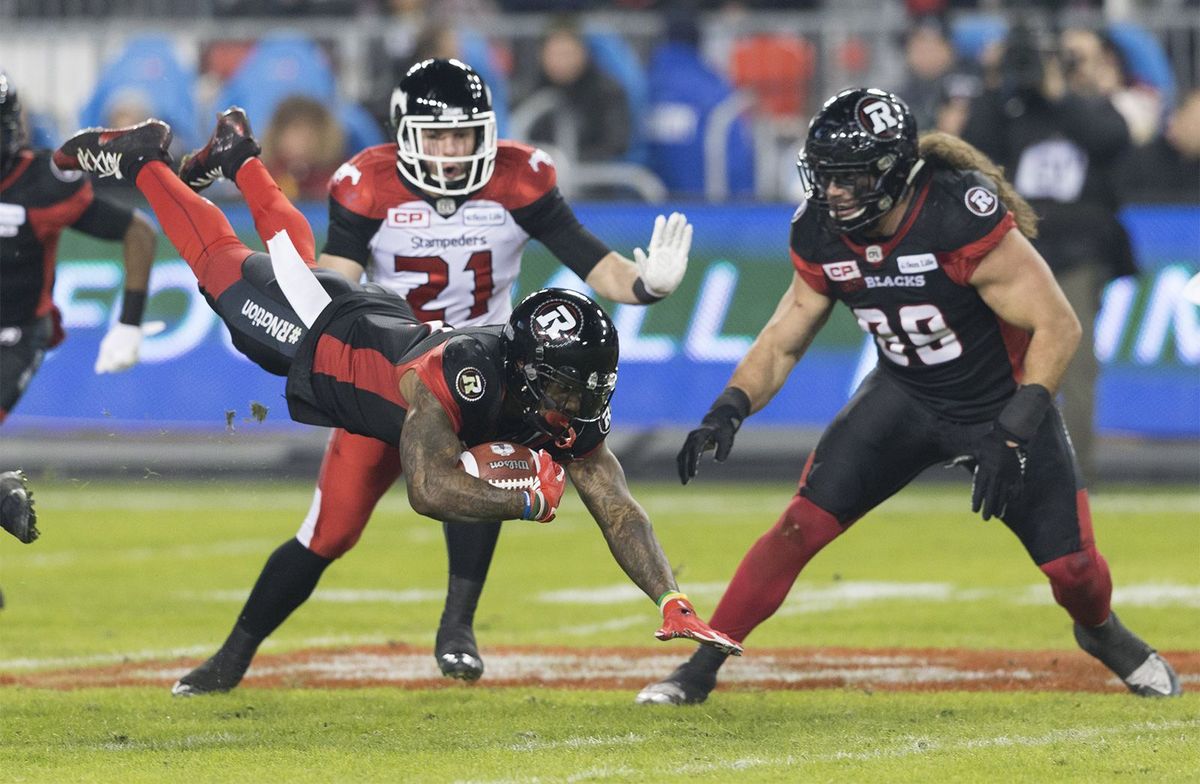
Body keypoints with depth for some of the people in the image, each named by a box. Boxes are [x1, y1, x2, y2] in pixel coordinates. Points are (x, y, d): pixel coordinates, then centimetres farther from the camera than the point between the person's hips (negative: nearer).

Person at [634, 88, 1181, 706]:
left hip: (1003, 401, -3)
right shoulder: (821, 236, -13)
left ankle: (1102, 632, 33)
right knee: (802, 524, -14)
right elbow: (783, 340, -1)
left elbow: (1056, 326, -28)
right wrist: (729, 409, -19)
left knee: (1071, 567, -4)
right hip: (905, 397, 3)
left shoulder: (962, 218, -32)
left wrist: (1011, 434, -34)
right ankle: (701, 667, -5)